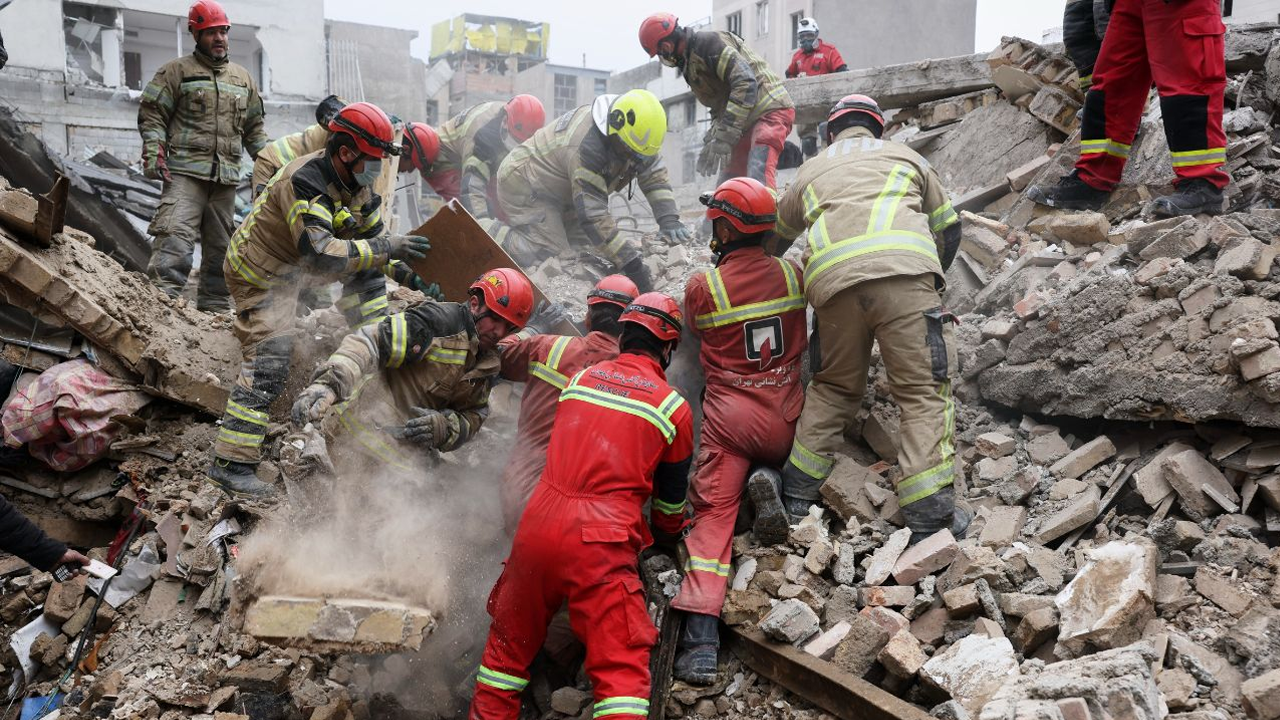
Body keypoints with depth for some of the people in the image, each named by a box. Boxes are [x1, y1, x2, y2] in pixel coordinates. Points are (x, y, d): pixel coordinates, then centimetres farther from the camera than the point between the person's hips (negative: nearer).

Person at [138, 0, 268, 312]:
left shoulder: (242, 78, 20)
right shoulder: (177, 71, 5)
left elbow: (254, 127, 25)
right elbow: (151, 113, 2)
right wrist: (154, 152, -11)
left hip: (226, 175, 5)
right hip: (185, 172, -5)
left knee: (220, 244, 9)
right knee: (176, 235, -19)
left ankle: (214, 305, 18)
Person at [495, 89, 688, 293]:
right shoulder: (587, 147, -40)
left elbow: (655, 174, -7)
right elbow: (593, 216, -41)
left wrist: (669, 219, -22)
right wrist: (630, 263, -41)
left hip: (560, 190, 9)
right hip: (523, 184, -9)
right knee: (550, 253, -22)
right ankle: (497, 243, 0)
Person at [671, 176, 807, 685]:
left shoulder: (701, 286, -9)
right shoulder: (792, 275, -1)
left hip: (728, 417, -3)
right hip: (786, 420, 3)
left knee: (713, 514, -3)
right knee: (769, 460, 35)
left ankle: (701, 641, -19)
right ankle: (766, 483, -4)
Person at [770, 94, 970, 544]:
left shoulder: (811, 171, 33)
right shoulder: (904, 156, 30)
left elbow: (775, 234, 44)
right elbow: (947, 228, 31)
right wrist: (932, 280, 46)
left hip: (832, 282, 2)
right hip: (904, 272, -2)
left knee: (835, 387, 20)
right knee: (924, 392, -1)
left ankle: (795, 494, 17)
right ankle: (931, 518, -9)